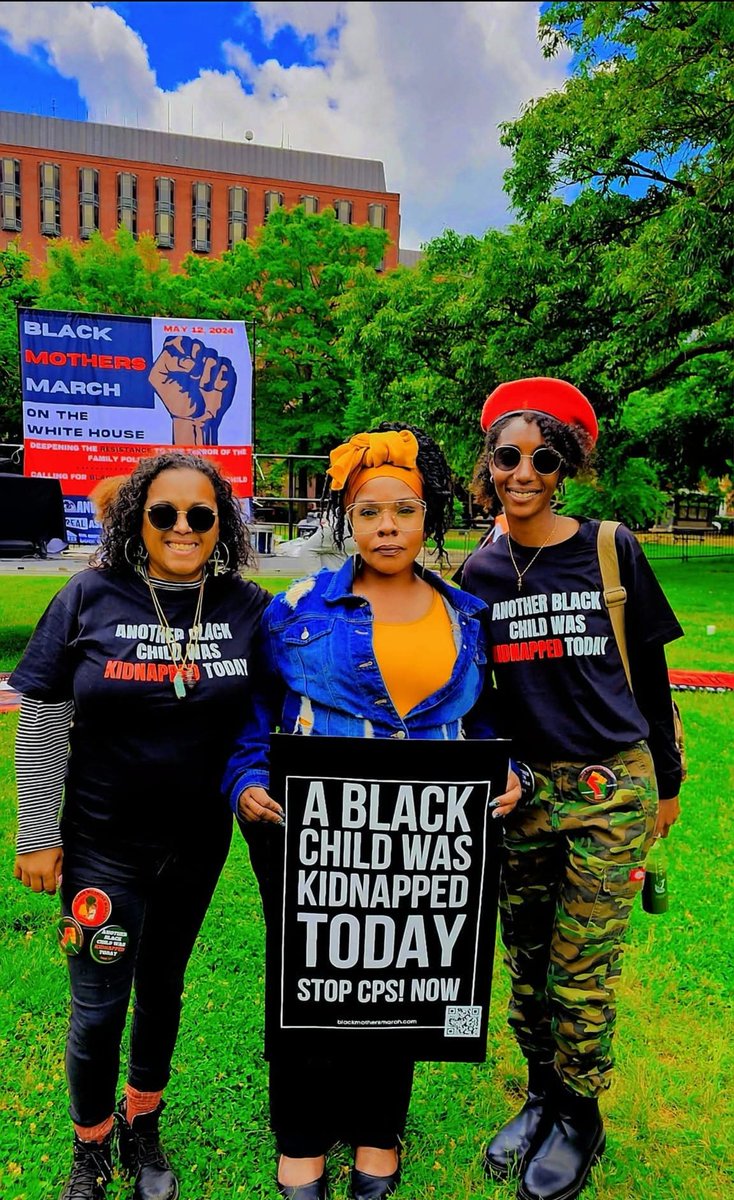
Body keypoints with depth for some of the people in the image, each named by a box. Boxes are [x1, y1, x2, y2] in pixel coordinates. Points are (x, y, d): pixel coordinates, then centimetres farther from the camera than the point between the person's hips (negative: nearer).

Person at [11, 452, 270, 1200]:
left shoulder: (247, 608, -7)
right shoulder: (90, 598, -10)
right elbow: (41, 724, -6)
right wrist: (38, 835, -6)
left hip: (199, 841, 2)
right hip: (102, 843, -2)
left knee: (163, 985, 21)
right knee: (99, 1008, 8)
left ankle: (142, 1130, 46)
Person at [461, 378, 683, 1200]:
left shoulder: (611, 550, -4)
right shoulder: (480, 570, 2)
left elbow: (648, 671, 2)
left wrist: (666, 782, 7)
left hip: (610, 791, -2)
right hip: (520, 791, 3)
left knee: (581, 973, 6)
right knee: (525, 961, 14)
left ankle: (580, 1119, 31)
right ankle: (541, 1097, 38)